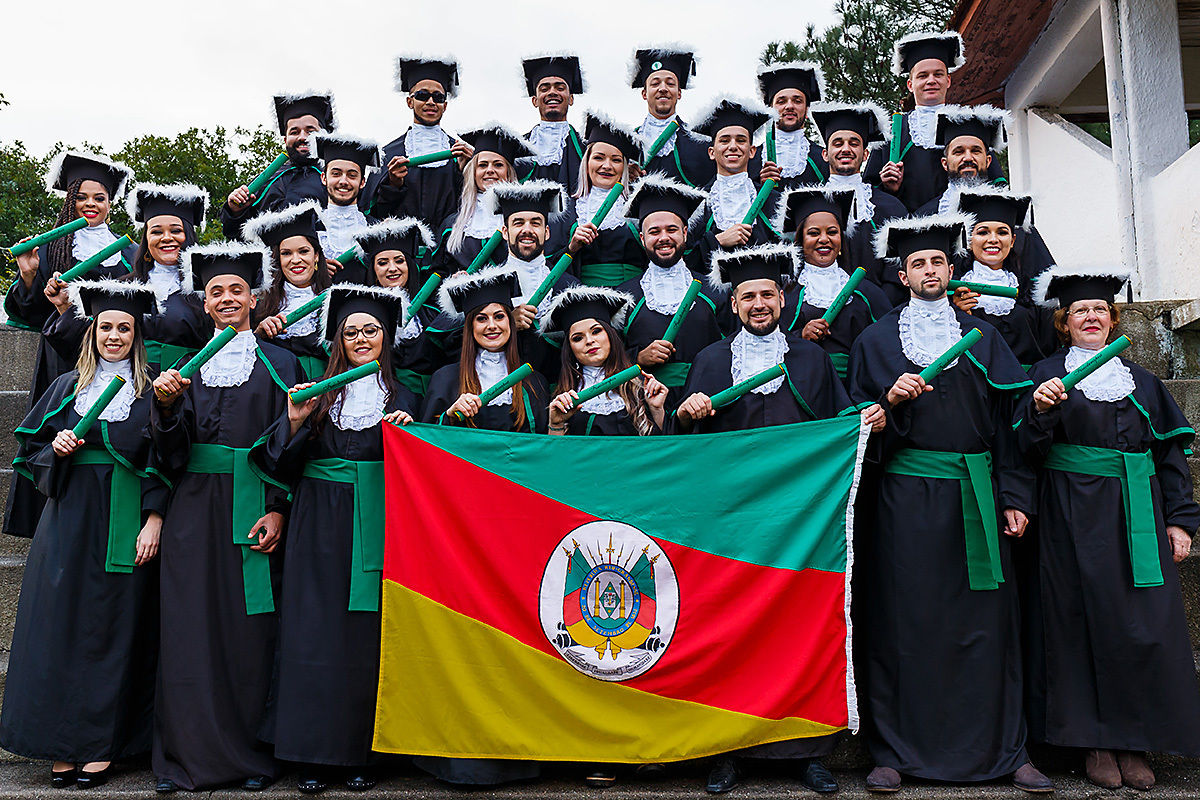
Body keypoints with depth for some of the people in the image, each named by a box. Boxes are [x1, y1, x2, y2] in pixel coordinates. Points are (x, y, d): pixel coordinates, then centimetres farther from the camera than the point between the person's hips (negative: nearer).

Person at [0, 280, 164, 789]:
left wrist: (154, 520, -10)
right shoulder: (67, 387, 11)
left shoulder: (151, 392, 3)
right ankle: (61, 746, 11)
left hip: (125, 524, -2)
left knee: (114, 628, 1)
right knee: (61, 622, 1)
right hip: (70, 520, 3)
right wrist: (56, 449, -7)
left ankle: (101, 746, 11)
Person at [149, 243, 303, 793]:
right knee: (191, 623, 2)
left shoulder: (278, 363, 6)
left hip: (252, 509, -2)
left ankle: (253, 754, 13)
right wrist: (165, 404, -15)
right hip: (194, 510, 2)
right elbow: (170, 447, 5)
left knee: (250, 628, 1)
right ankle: (189, 753, 14)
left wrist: (277, 510, -10)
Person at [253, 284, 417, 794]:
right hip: (320, 528, 1)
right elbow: (285, 465, 6)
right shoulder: (319, 391, 11)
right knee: (316, 635, 0)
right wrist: (295, 421, -9)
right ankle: (314, 754, 10)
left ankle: (360, 754, 11)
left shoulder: (402, 397, 10)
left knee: (367, 637, 1)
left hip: (376, 529, 0)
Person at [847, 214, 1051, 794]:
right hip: (907, 493, -1)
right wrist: (890, 400, -14)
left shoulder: (983, 337, 13)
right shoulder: (876, 340, 9)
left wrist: (1013, 497, 2)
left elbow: (1006, 418, 9)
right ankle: (895, 751, 10)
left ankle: (1002, 750, 16)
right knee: (905, 619, 0)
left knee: (984, 621, 4)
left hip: (976, 498, 2)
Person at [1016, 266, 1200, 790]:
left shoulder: (1139, 379, 17)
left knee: (1145, 624, -2)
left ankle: (1135, 742, 10)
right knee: (1085, 622, -3)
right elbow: (1028, 448, -5)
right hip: (1076, 518, -3)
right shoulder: (1047, 374, 6)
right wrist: (1040, 409, -26)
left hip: (1139, 516, 3)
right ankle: (1094, 741, 8)